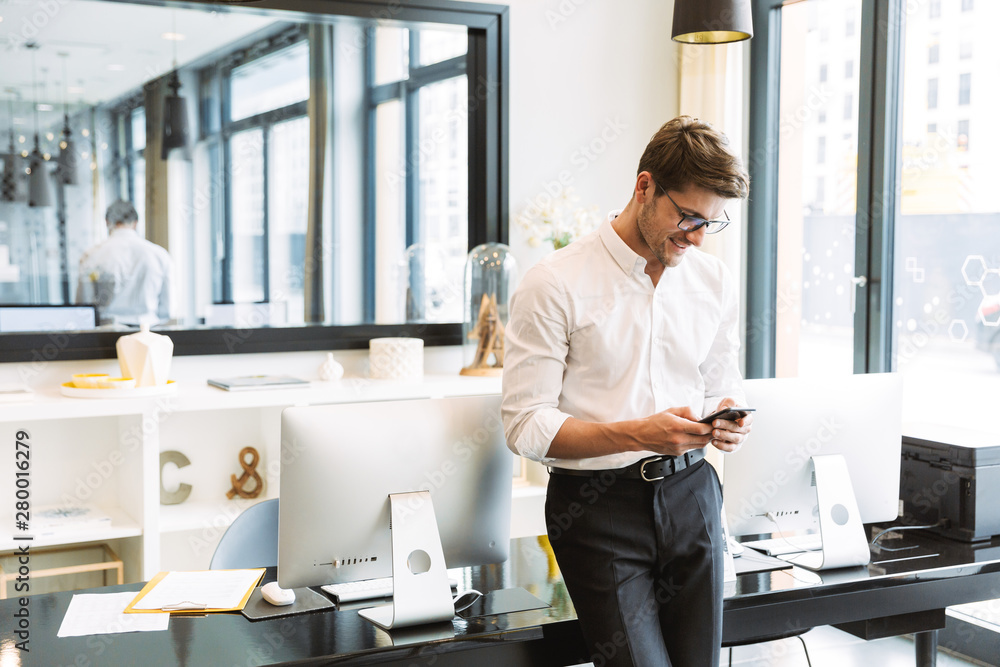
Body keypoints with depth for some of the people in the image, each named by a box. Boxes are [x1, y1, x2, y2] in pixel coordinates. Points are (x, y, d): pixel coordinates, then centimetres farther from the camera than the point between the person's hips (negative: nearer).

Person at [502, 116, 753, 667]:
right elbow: (526, 426, -11)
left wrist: (726, 419, -6)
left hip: (689, 492, 5)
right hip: (597, 504, -4)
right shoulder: (553, 284, -9)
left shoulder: (715, 282, 9)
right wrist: (637, 435, -22)